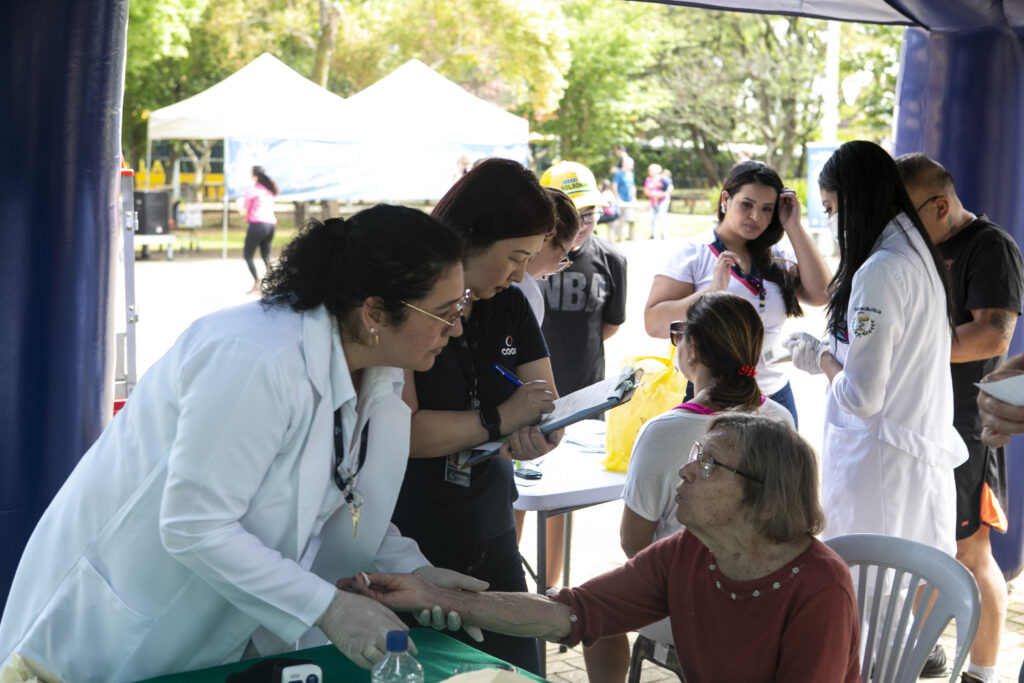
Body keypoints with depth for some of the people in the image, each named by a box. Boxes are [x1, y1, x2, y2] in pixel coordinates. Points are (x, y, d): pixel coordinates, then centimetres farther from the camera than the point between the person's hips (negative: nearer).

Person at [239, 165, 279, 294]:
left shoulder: (252, 188, -4)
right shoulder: (269, 189, 16)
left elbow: (244, 211, -4)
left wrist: (239, 205, 17)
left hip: (257, 224, -7)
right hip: (271, 224, 7)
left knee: (247, 255, 3)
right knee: (266, 256, 13)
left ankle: (257, 282, -10)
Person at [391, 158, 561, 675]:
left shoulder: (511, 307, 6)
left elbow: (546, 408, 4)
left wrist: (539, 437, -19)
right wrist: (500, 420, -20)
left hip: (490, 536, 7)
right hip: (408, 542, -6)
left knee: (517, 669, 12)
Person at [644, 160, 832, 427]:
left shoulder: (779, 257, 9)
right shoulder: (692, 254, -4)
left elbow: (820, 295, -7)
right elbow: (654, 324, -12)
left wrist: (794, 228, -5)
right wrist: (712, 291, -22)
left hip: (774, 394, 4)